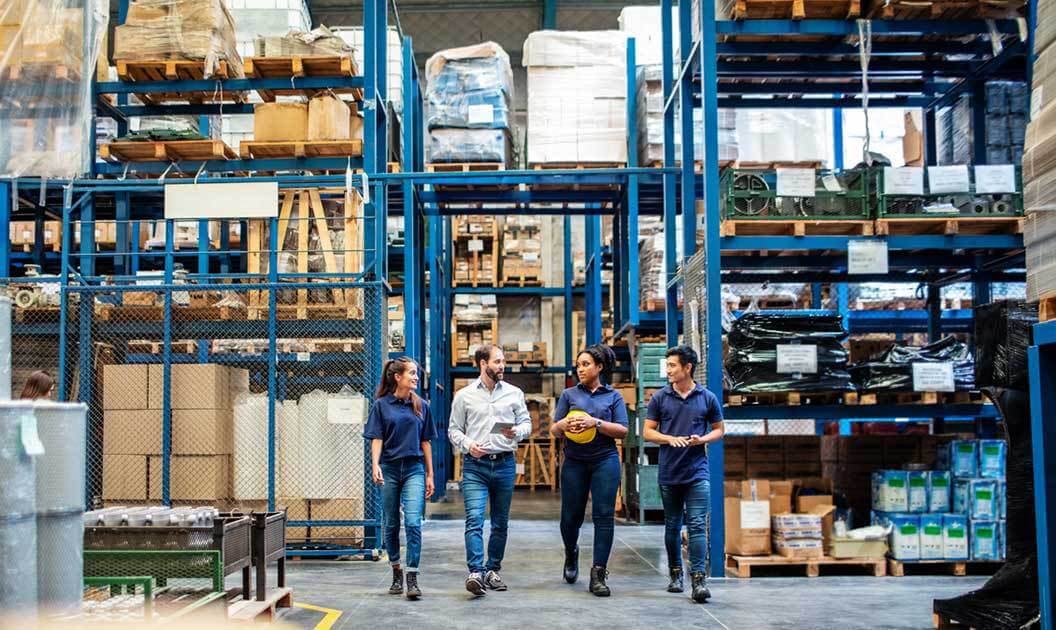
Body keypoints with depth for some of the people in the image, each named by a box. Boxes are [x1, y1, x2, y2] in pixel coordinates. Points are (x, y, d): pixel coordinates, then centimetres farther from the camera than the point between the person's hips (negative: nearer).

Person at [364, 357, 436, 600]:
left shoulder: (421, 406, 7)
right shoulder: (381, 405, 1)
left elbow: (425, 442, 11)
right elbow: (377, 439, -2)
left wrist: (430, 475, 10)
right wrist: (375, 465, -18)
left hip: (414, 470, 0)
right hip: (389, 469, 0)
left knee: (413, 522, -12)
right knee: (391, 524, 9)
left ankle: (412, 578, -11)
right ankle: (396, 573, 25)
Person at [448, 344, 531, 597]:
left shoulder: (514, 393, 9)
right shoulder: (464, 395, 5)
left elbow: (526, 422, 9)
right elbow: (454, 429, 7)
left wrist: (517, 432, -14)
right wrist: (467, 445, -11)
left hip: (505, 464, 3)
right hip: (475, 466, -2)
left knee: (501, 523, 9)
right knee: (474, 519, -15)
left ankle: (493, 570, 20)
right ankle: (476, 573, -22)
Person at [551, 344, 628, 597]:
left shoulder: (614, 396, 8)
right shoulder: (569, 395, 11)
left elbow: (622, 430, -2)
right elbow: (554, 430, 8)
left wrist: (595, 423, -16)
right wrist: (564, 424, -15)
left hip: (605, 460, -1)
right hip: (574, 462, 1)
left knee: (604, 516, -9)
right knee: (571, 516, 4)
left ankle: (598, 575, -6)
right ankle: (571, 554, 36)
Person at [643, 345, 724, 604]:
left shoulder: (708, 398, 2)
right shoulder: (660, 398, 3)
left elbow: (719, 429, 11)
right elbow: (647, 432, 5)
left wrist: (703, 439, -11)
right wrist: (670, 439, -13)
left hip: (697, 473, -2)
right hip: (669, 473, 2)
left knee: (697, 525, -9)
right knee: (672, 526, 11)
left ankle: (698, 579, -9)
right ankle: (675, 574, 24)